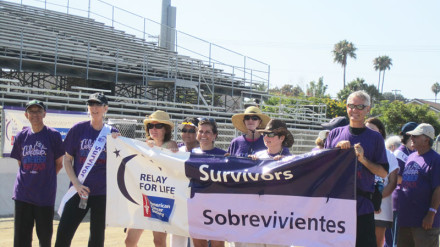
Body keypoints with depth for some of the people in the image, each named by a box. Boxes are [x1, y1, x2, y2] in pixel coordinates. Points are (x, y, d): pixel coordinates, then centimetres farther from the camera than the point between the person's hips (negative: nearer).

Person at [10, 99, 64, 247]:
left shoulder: (53, 135, -2)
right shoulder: (21, 136, 7)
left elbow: (59, 164, 4)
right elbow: (21, 164, 16)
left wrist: (45, 178, 4)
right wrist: (32, 178, 7)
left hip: (45, 195, -2)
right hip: (22, 194, 3)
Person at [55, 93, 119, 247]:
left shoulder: (112, 133, 4)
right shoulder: (78, 129, 2)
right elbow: (67, 160, 5)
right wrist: (76, 184, -7)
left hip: (102, 192, 1)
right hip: (79, 190, 0)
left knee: (97, 234, 8)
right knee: (63, 234, -6)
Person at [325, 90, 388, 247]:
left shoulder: (375, 138, 6)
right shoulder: (335, 134, 10)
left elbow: (383, 173, 2)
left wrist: (363, 159, -12)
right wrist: (338, 150, -6)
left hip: (362, 205, -2)